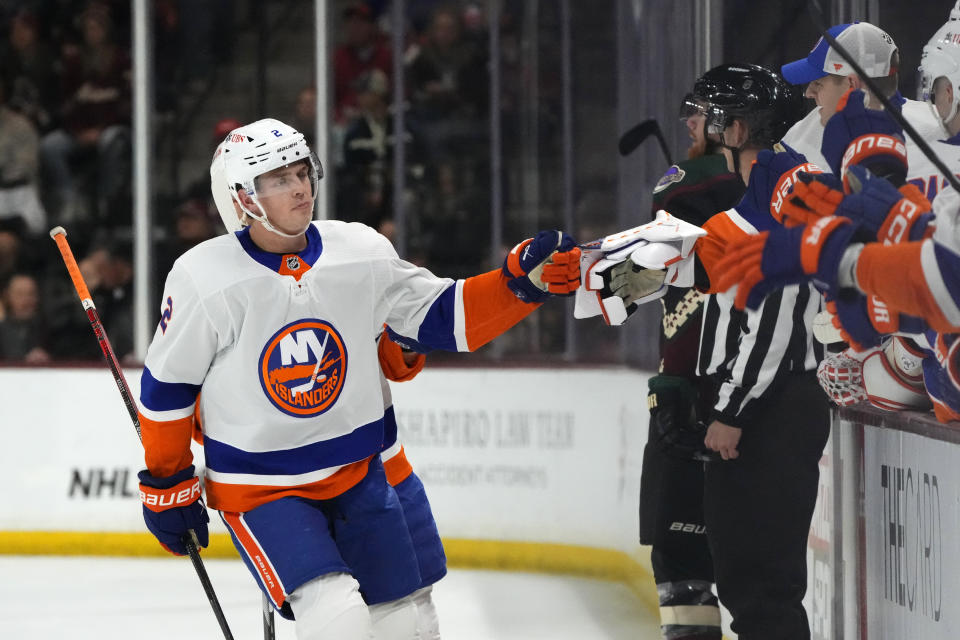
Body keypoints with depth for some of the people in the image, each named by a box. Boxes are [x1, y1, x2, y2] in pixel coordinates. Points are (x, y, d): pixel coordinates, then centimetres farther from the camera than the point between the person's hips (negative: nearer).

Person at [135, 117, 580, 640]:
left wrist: (522, 280, -11)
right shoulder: (204, 279, -15)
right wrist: (168, 487, 1)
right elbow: (167, 386, -5)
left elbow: (440, 317, 3)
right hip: (257, 488, -5)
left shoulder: (361, 252, -5)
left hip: (356, 474, 5)